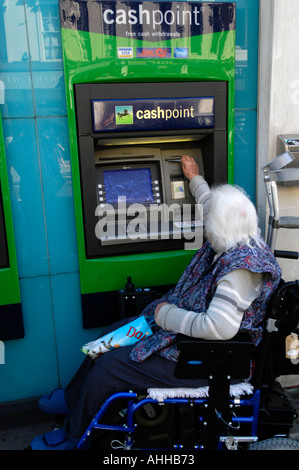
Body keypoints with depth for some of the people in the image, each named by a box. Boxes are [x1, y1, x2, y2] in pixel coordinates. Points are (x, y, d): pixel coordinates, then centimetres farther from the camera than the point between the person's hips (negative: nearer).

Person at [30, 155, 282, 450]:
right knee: (114, 333, 14)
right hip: (186, 328, 10)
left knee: (108, 366, -8)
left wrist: (166, 313, -24)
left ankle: (73, 434, 21)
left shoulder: (241, 266, -31)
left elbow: (220, 328, -37)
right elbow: (211, 204, 19)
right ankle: (73, 398, 37)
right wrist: (194, 178, 33)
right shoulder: (235, 241, -3)